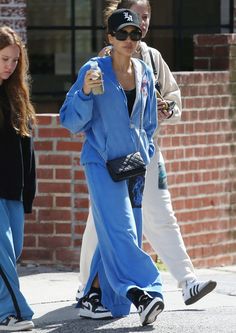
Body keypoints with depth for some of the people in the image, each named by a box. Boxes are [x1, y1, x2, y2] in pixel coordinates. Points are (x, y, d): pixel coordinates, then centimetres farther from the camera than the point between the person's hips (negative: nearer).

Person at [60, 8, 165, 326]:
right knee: (118, 230, -19)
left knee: (115, 235, 5)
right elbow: (72, 121, -5)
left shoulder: (145, 74, 11)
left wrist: (145, 156, 13)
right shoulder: (94, 69, -5)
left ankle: (93, 298, 15)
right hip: (101, 161, -6)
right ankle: (141, 295, -28)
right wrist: (85, 92, -21)